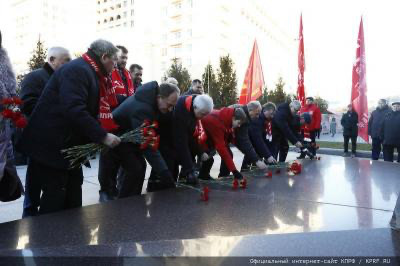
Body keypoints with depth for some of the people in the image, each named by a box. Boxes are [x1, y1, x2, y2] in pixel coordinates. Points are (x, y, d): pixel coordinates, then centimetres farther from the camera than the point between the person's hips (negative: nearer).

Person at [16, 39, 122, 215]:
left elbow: (93, 109, 14)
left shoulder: (89, 72, 13)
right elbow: (74, 110, -30)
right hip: (50, 144, -10)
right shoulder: (77, 70, -18)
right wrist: (102, 136, -27)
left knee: (74, 187, 15)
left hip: (68, 144, 10)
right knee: (55, 193, -3)